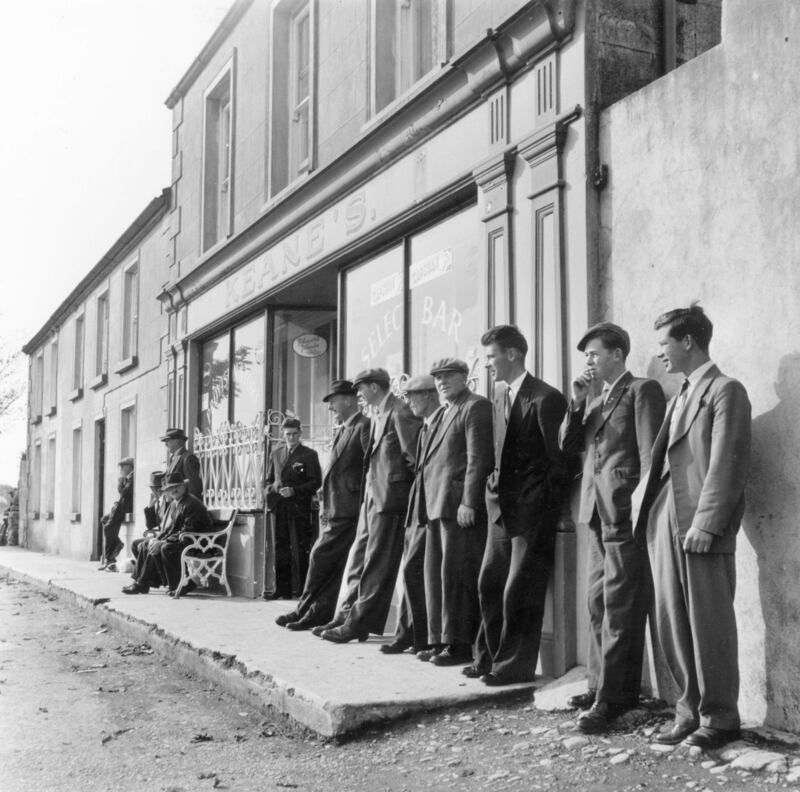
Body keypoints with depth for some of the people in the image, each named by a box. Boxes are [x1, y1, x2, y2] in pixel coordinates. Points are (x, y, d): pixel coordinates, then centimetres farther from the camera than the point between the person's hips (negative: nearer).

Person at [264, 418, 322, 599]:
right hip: (278, 507, 4)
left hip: (299, 507, -4)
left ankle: (301, 588, -1)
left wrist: (294, 490, -14)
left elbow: (316, 482, -3)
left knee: (300, 549, -5)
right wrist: (272, 488, -3)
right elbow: (268, 480, 21)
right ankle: (282, 588, 7)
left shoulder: (309, 455, 3)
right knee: (280, 549, 3)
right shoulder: (276, 454, 17)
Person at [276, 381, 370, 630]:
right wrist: (326, 507, 17)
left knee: (321, 556, -6)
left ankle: (306, 611, 4)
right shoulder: (341, 430, 20)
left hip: (349, 510, -9)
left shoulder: (364, 427, -10)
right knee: (335, 565, 10)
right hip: (337, 511, 9)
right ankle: (320, 614, 13)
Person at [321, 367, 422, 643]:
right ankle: (369, 620, 18)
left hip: (391, 497, -10)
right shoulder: (379, 414, 16)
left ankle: (358, 623, -2)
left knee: (378, 564, -4)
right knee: (375, 562, 12)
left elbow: (415, 458, -16)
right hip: (376, 496, 10)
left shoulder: (400, 414, -14)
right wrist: (369, 494, 14)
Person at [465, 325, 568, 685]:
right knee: (489, 583, 12)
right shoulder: (500, 396, 13)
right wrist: (494, 489, 11)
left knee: (519, 591, -2)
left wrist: (545, 505, -11)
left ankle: (515, 665, 10)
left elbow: (557, 460, -12)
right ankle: (489, 657, 25)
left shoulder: (545, 398, -14)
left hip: (532, 510, -8)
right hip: (502, 507, 8)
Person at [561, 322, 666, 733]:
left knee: (619, 606, -7)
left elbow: (649, 452, -11)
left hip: (625, 512, -8)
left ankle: (612, 698, -4)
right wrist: (577, 402, 2)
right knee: (599, 603, 12)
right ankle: (601, 685, 20)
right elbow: (568, 445, 13)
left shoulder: (642, 390, -3)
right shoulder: (594, 399, 20)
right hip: (597, 511, 8)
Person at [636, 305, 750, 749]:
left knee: (710, 624, -1)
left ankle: (720, 718, 10)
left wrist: (706, 523, -18)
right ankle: (691, 709, 18)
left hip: (703, 528, -8)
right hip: (667, 523, 8)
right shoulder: (681, 397, 21)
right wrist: (651, 516, 7)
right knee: (673, 624, 8)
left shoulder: (726, 391, -3)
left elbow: (727, 464, -12)